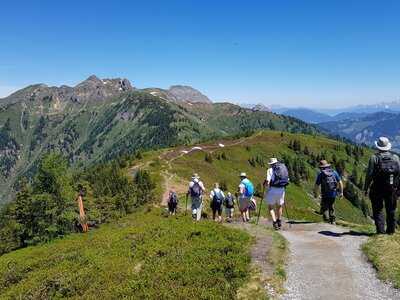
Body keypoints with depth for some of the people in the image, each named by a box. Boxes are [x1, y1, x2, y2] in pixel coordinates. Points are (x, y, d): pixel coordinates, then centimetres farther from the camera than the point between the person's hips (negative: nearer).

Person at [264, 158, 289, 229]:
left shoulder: (270, 170, -5)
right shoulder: (284, 168, 8)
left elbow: (267, 182, -13)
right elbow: (287, 180, 11)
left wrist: (265, 186, 7)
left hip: (272, 190, -4)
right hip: (281, 190, 5)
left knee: (270, 207, 8)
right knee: (279, 206, 23)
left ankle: (274, 222, -8)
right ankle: (279, 222, 34)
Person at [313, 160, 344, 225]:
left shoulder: (320, 173, -8)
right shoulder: (334, 172, 4)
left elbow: (316, 185, -8)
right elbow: (340, 182, 3)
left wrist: (315, 193, 7)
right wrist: (341, 192, 9)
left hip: (325, 195, -4)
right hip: (333, 194, 4)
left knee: (324, 208, 10)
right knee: (331, 207, 24)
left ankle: (327, 221, 3)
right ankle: (333, 221, 23)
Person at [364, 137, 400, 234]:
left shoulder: (374, 158, -6)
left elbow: (369, 175, -8)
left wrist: (365, 188, -1)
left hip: (378, 188, -3)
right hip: (391, 188, 4)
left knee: (377, 210, 5)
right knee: (391, 210, 14)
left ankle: (380, 230, 0)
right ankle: (391, 230, 20)